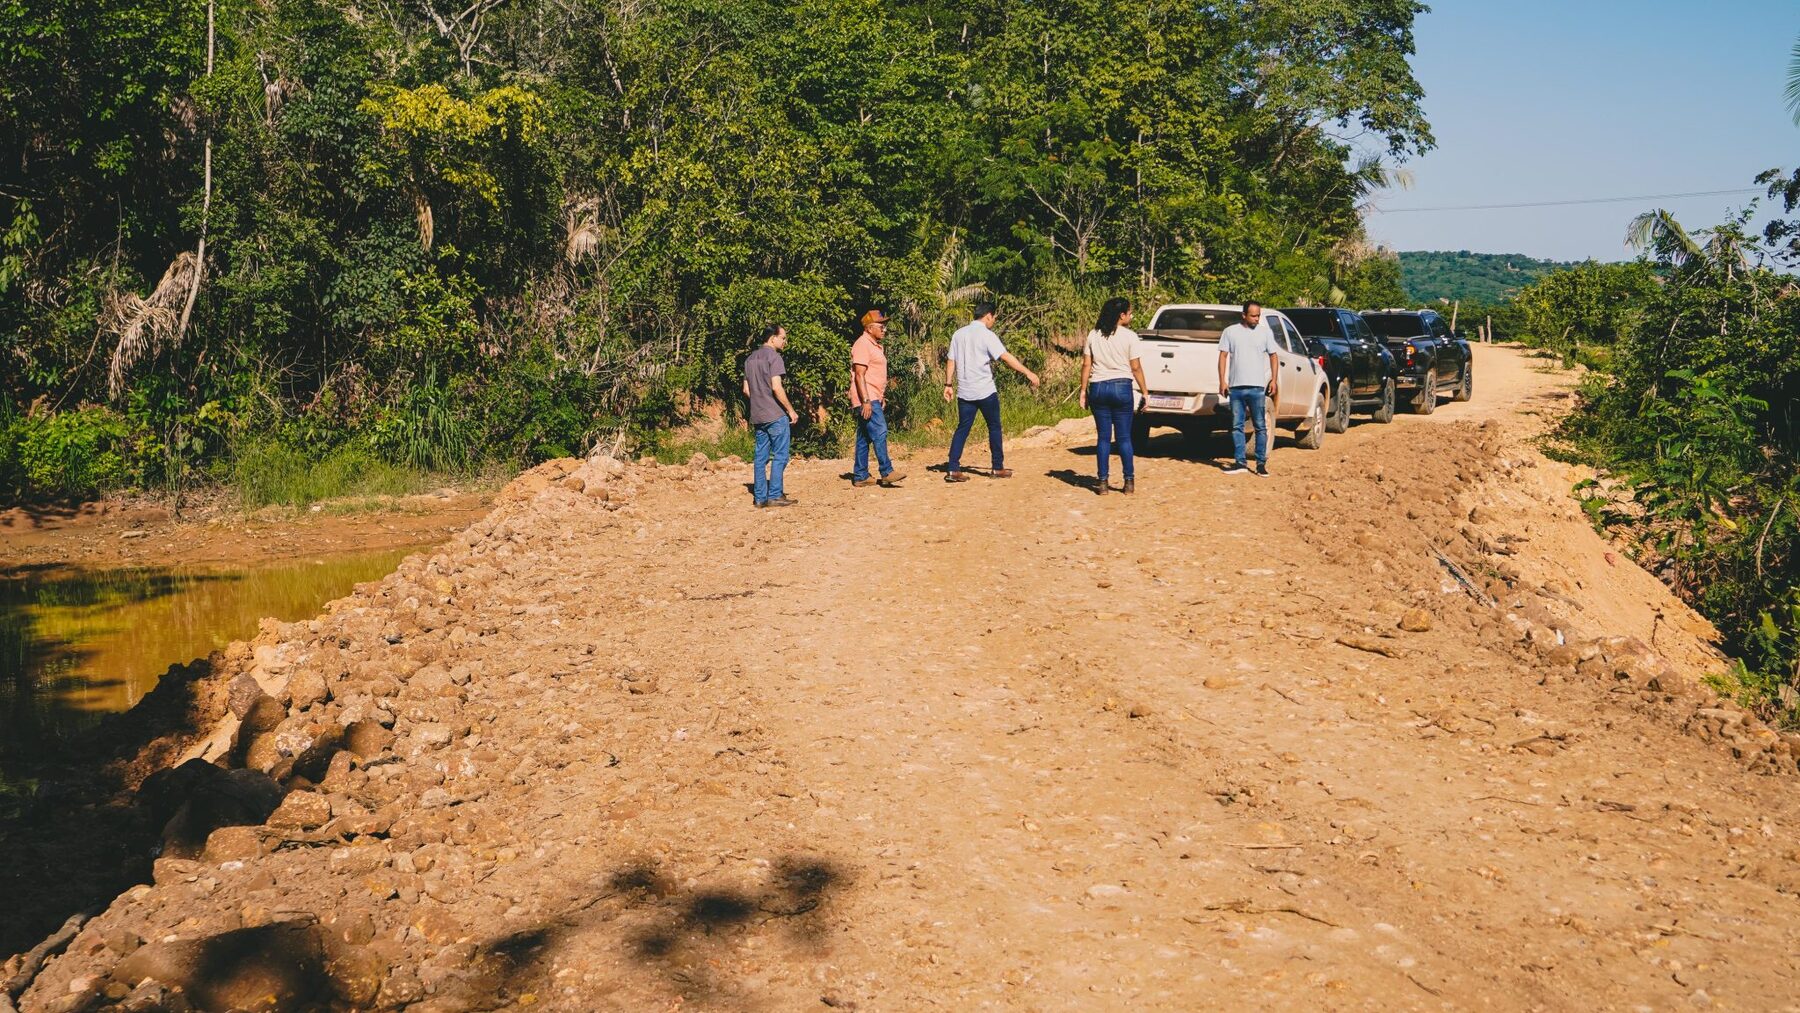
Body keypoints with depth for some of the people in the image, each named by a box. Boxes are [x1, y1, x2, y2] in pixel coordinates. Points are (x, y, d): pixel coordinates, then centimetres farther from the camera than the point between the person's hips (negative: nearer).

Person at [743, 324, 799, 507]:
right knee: (779, 456, -2)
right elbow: (776, 387, -18)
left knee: (761, 457, 9)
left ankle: (760, 497, 9)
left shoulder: (750, 359, 15)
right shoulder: (773, 356, -10)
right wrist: (791, 410, -11)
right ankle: (774, 495, -4)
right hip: (776, 416, -8)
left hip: (757, 416, 8)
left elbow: (746, 390, 17)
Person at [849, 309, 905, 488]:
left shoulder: (875, 345, 19)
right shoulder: (862, 344, -12)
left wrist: (882, 397, 23)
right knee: (880, 433, -15)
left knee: (864, 438, 9)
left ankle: (860, 476, 12)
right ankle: (887, 472, -16)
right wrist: (866, 401, -24)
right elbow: (859, 375, -19)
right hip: (866, 399, -10)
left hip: (873, 399, 10)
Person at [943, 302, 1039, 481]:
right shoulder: (987, 335, -10)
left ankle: (953, 470, -2)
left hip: (964, 391, 5)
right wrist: (1028, 373, -17)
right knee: (994, 428, 9)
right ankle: (998, 468, 14)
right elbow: (1006, 357, -18)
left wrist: (948, 384, 14)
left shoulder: (958, 334, 8)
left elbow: (952, 361, 9)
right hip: (985, 391, -5)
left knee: (962, 429, 6)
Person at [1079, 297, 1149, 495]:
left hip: (1098, 388, 2)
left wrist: (1083, 390, 9)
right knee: (1123, 437, 5)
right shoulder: (1129, 336, -5)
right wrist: (1144, 391, 3)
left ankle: (1103, 482, 6)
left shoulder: (1093, 335, 4)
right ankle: (1129, 481, 8)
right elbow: (1136, 368, -5)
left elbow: (1086, 365, 3)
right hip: (1121, 387, -2)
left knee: (1103, 437, 7)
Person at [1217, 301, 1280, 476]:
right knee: (1237, 426, 4)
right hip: (1236, 387, 1)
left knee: (1260, 426, 0)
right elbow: (1223, 356, 5)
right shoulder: (1230, 332, 5)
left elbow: (1273, 356, 9)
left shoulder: (1265, 332, 6)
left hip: (1257, 387, -1)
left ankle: (1261, 463, 5)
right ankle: (1240, 463, 10)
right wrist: (1222, 380, -2)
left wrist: (1274, 379, 0)